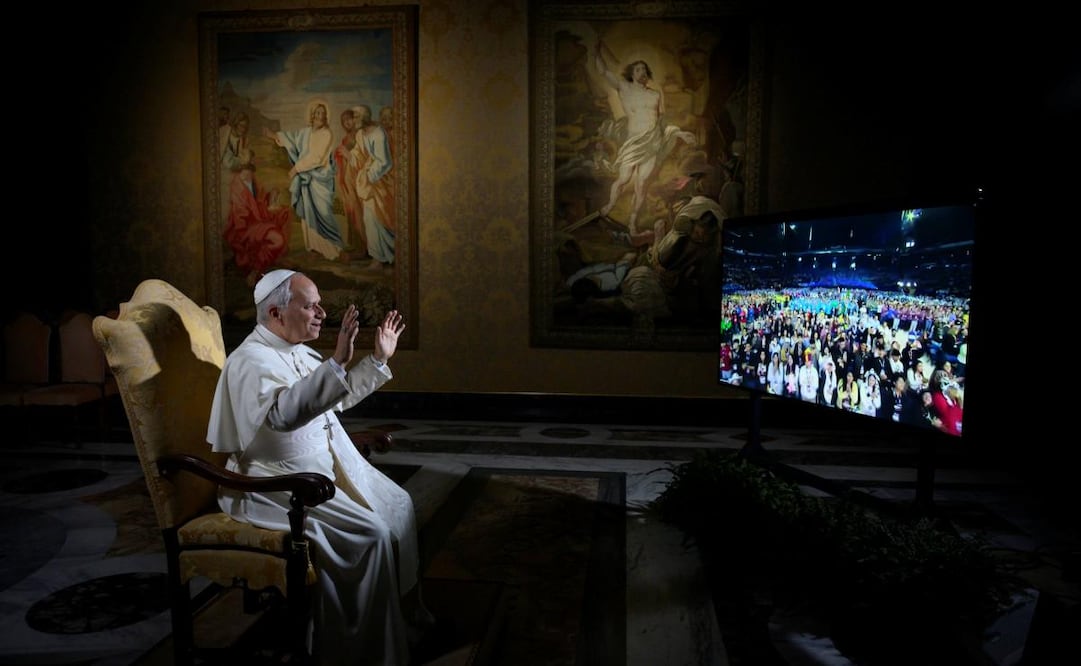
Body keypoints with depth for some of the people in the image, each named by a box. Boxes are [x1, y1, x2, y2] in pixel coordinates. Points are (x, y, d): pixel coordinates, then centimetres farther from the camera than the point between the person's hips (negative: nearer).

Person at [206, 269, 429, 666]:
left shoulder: (297, 351, 10)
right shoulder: (251, 361, -20)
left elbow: (340, 397, 25)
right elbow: (283, 413, -40)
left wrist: (379, 358, 18)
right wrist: (337, 362, -44)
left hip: (328, 465, 10)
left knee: (398, 504, 6)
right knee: (369, 533, -21)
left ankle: (404, 603, 22)